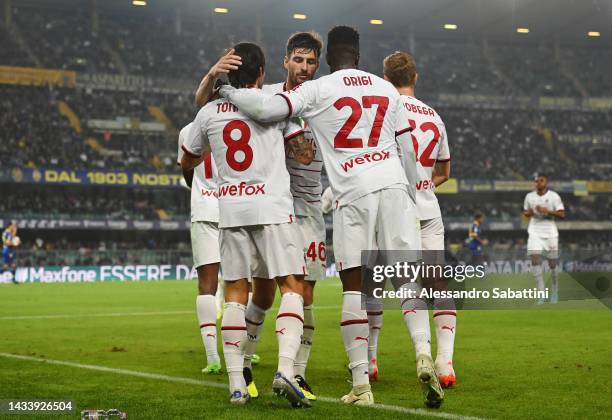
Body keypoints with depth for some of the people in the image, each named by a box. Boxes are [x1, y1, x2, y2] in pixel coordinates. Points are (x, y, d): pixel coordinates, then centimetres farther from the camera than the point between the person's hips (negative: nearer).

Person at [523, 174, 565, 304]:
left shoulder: (554, 196, -4)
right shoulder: (529, 196, 6)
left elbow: (562, 214, -8)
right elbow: (525, 212, 19)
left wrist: (547, 211, -21)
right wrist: (528, 213, -5)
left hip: (550, 233, -1)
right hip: (535, 232, 1)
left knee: (553, 263, 5)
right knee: (535, 260, -16)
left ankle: (555, 291, 27)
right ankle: (541, 292, -17)